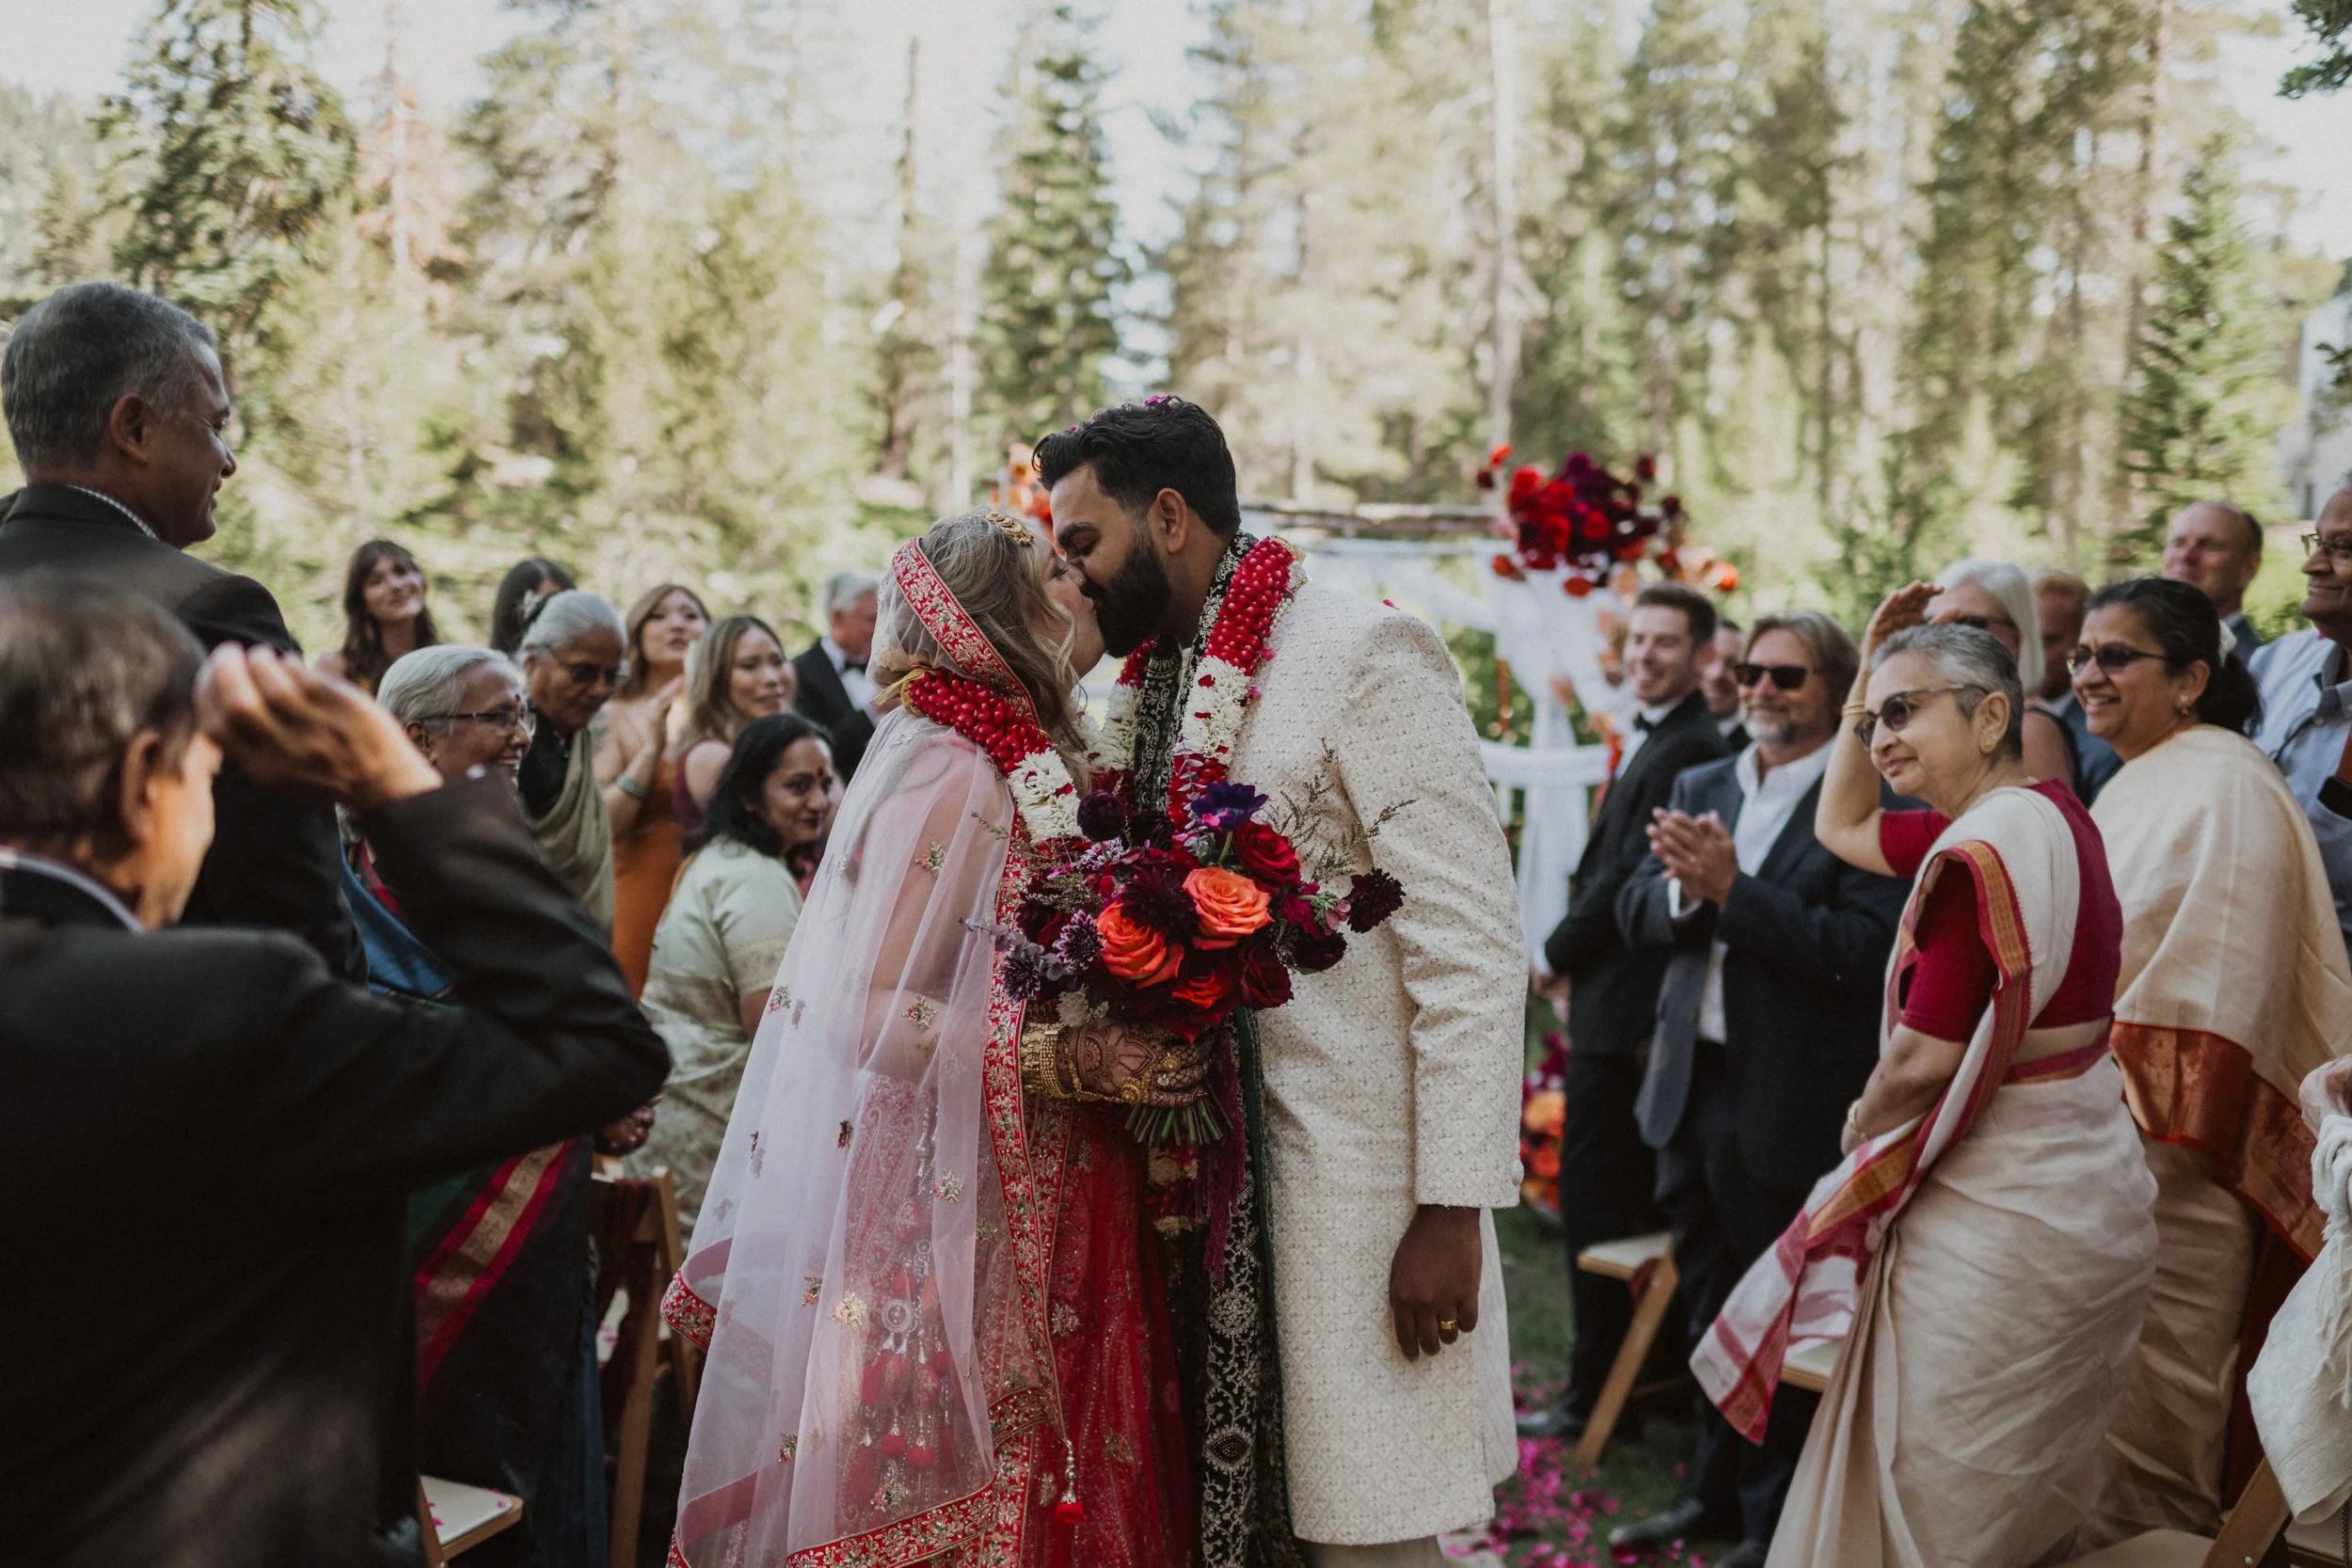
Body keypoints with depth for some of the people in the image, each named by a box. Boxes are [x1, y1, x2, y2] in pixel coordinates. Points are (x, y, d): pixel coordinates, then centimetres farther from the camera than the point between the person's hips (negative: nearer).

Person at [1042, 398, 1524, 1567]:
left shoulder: (1362, 655, -11)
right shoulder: (1154, 688, 13)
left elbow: (1471, 946, -16)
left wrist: (1451, 1209, -18)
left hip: (1351, 1184, -7)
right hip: (1205, 1175, 7)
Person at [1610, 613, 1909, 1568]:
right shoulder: (1700, 789, 10)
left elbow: (1866, 950, -24)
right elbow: (1635, 913, 4)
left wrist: (1732, 887, -25)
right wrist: (1684, 885, -17)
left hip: (1788, 1103, -7)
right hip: (1691, 1085, 7)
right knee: (1709, 1304, 21)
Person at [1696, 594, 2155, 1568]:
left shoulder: (1984, 850, -23)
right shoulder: (2047, 814, 7)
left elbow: (1922, 1061, -22)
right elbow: (1841, 827, 19)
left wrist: (1863, 1124, -1)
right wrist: (1868, 675, 10)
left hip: (1996, 1216, -10)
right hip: (2080, 1187, 10)